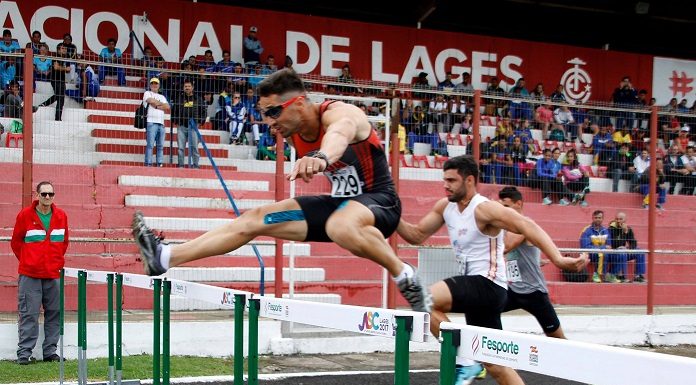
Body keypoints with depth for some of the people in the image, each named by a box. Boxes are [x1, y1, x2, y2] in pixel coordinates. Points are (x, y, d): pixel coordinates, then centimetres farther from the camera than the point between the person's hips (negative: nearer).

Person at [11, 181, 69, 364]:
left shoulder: (61, 216, 8)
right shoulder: (25, 215, -2)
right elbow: (16, 242, 5)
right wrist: (27, 261, 6)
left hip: (53, 274, 4)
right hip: (30, 274, -4)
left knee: (54, 313, 6)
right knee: (29, 314, -3)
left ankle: (50, 351, 15)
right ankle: (24, 352, 1)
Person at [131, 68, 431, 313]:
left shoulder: (339, 113, -26)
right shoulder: (292, 133, -1)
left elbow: (340, 132, -53)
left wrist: (322, 157, -74)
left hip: (378, 200, -8)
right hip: (340, 202, 8)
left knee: (340, 226, -43)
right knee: (255, 220, 2)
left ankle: (405, 277, -22)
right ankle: (164, 257, 3)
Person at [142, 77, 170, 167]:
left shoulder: (162, 97, 26)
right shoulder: (147, 93, 12)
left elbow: (168, 108, 9)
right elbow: (151, 101, -9)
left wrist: (156, 106, -3)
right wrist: (161, 104, 7)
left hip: (161, 123, 5)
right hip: (151, 122, -5)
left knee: (161, 146, 1)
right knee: (150, 144, -12)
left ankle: (159, 165, 0)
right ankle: (148, 165, -16)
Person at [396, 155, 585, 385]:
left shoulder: (484, 209, -16)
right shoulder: (445, 206, 8)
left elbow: (527, 226, -25)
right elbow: (417, 235, 14)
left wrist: (558, 259, -37)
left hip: (488, 285, -9)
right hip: (473, 288, 9)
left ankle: (464, 362, -14)